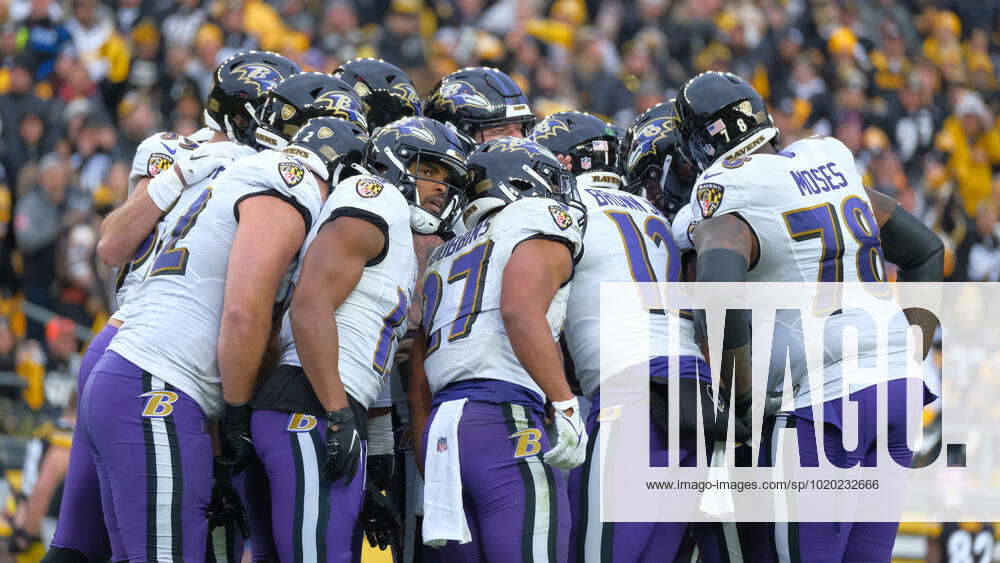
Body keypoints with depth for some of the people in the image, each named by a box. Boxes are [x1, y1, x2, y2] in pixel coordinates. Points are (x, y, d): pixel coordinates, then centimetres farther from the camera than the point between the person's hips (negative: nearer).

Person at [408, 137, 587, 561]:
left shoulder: (444, 258, 29)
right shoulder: (542, 228, 6)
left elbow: (419, 391, 26)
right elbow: (520, 311, -16)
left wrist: (431, 479, 27)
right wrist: (566, 408, -19)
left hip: (441, 431, 8)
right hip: (511, 424, -8)